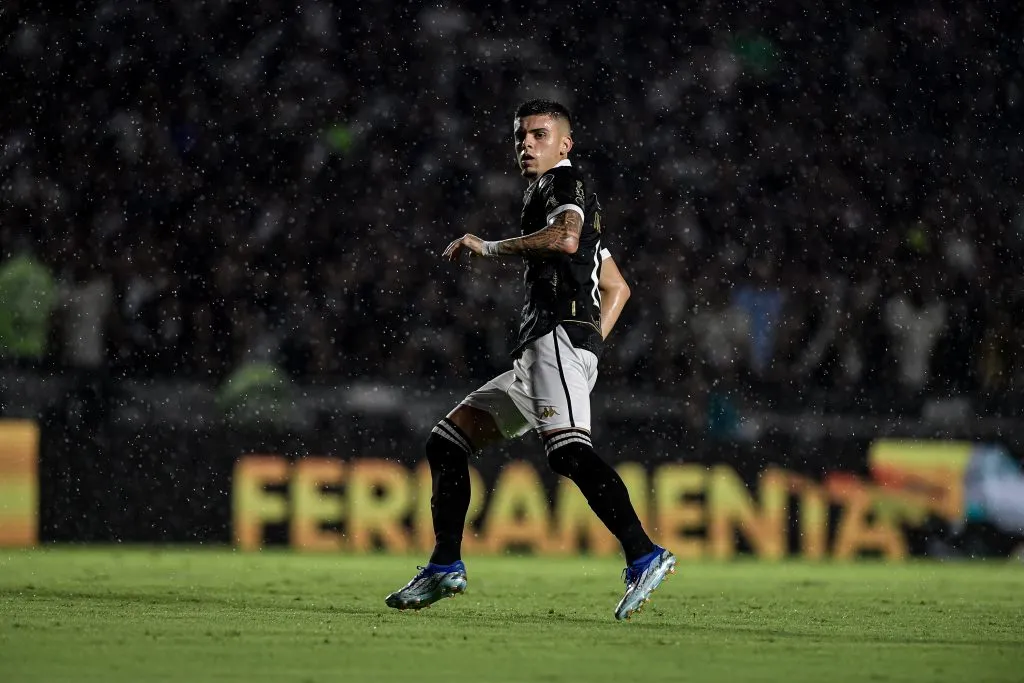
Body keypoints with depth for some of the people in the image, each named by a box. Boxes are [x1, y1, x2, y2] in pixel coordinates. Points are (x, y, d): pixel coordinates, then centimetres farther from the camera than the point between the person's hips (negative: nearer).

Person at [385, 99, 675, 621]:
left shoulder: (563, 183, 3)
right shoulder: (565, 200, 33)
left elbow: (565, 239, -21)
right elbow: (617, 287, 37)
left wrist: (487, 247, -11)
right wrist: (592, 342, 25)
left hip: (559, 335, -11)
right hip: (534, 360, 11)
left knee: (568, 450, -30)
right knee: (446, 442, 14)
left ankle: (643, 557, -41)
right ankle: (445, 568, 13)